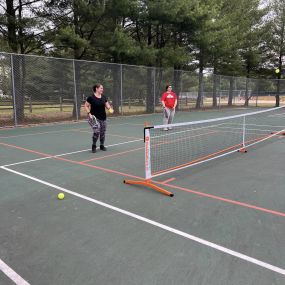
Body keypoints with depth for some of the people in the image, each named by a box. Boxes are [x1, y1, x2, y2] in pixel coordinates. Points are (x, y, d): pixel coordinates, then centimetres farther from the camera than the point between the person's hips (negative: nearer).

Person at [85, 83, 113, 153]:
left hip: (103, 118, 5)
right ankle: (94, 146, 5)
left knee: (102, 133, 9)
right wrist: (89, 113, -14)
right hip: (95, 118, -5)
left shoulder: (103, 97, 5)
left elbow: (107, 105, 13)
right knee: (96, 132, -16)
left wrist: (109, 108, -9)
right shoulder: (91, 97, -10)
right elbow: (86, 106, -3)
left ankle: (102, 145, 27)